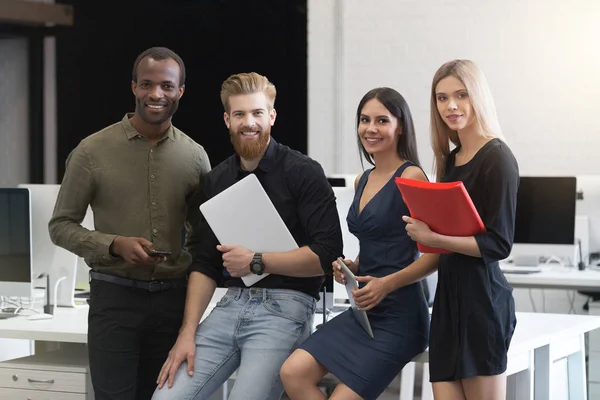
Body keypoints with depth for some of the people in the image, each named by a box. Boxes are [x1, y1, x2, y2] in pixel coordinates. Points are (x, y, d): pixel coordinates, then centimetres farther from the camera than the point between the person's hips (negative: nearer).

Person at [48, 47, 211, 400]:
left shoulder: (195, 156, 5)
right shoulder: (93, 151, -3)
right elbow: (61, 225, 0)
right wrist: (115, 246, -15)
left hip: (173, 298, 3)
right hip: (114, 296, -3)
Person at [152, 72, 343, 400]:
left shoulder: (303, 173, -3)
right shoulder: (217, 180, 13)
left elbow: (326, 254, -11)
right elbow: (205, 264, 12)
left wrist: (257, 262, -12)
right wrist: (187, 333, 2)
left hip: (284, 305, -5)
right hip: (231, 303, 5)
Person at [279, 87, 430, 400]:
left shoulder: (411, 176, -9)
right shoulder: (362, 181, 14)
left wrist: (387, 283, -23)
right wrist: (350, 267, 5)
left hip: (399, 312, -7)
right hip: (363, 310, 7)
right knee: (293, 373, -12)